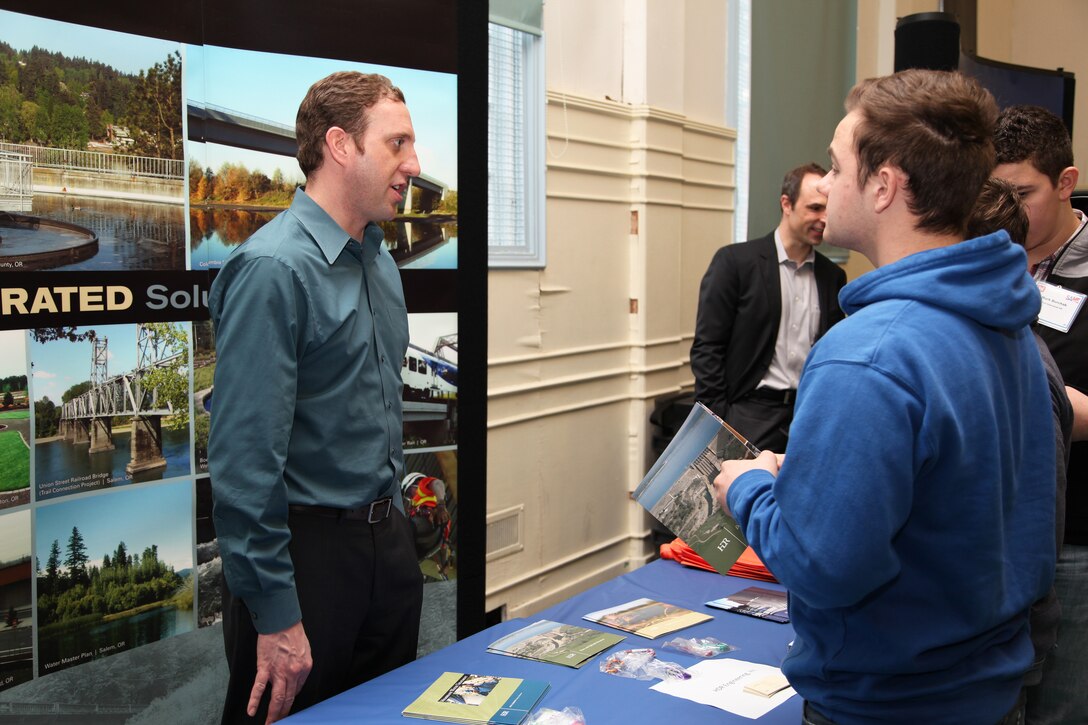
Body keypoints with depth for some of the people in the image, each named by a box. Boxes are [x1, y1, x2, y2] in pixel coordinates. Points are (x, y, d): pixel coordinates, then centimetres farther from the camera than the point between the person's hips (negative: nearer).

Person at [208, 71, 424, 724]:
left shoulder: (380, 263, 9)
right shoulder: (274, 269, -19)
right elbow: (245, 458, -23)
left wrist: (394, 521, 17)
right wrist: (275, 618, -21)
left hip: (387, 541, 8)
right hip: (309, 547, -8)